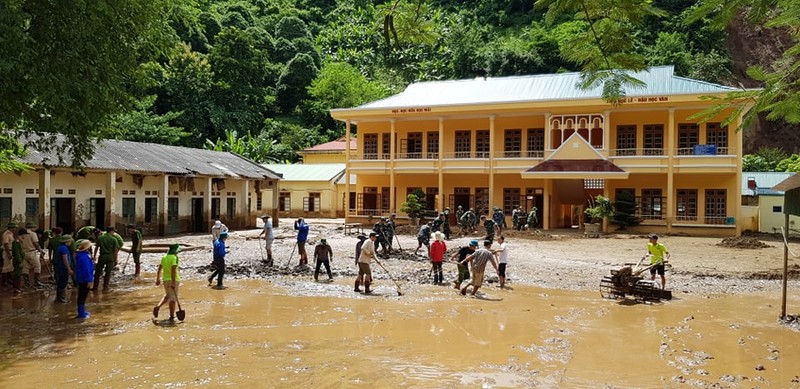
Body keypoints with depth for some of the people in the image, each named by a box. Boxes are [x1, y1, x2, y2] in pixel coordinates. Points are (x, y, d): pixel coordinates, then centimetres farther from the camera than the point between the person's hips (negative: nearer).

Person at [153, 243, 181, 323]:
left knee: (167, 295, 26)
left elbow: (159, 269, 11)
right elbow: (173, 270, -22)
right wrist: (173, 283, -23)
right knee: (173, 298, 2)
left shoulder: (164, 257, 7)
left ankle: (157, 306, 7)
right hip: (173, 280, -7)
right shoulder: (174, 258, -14)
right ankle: (172, 317, 7)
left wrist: (157, 279, 22)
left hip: (165, 279, 7)